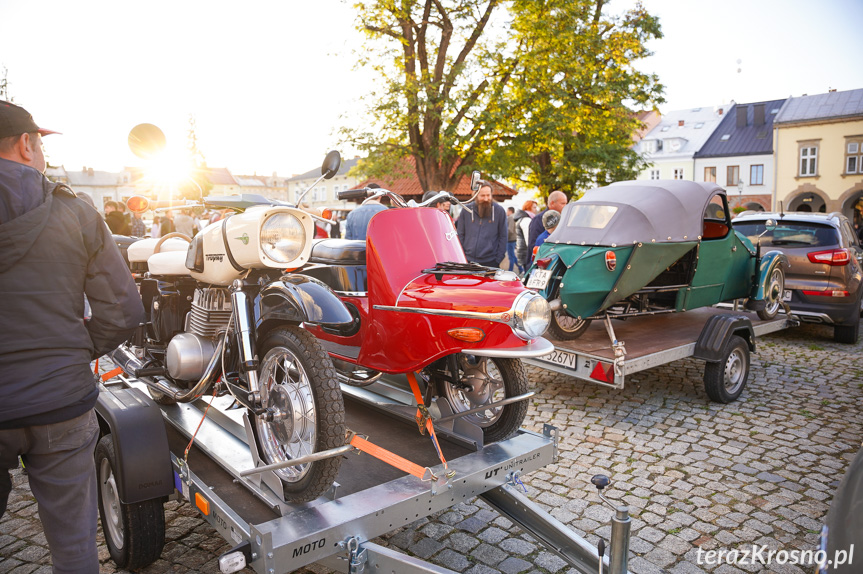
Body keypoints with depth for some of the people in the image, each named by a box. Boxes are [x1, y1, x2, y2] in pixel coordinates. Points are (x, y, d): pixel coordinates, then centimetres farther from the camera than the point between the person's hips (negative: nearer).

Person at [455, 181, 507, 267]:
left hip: (490, 262, -1)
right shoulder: (466, 210, 6)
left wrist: (498, 259, -4)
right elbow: (460, 235, 10)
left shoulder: (499, 211, 2)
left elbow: (503, 237, 4)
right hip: (468, 261, 2)